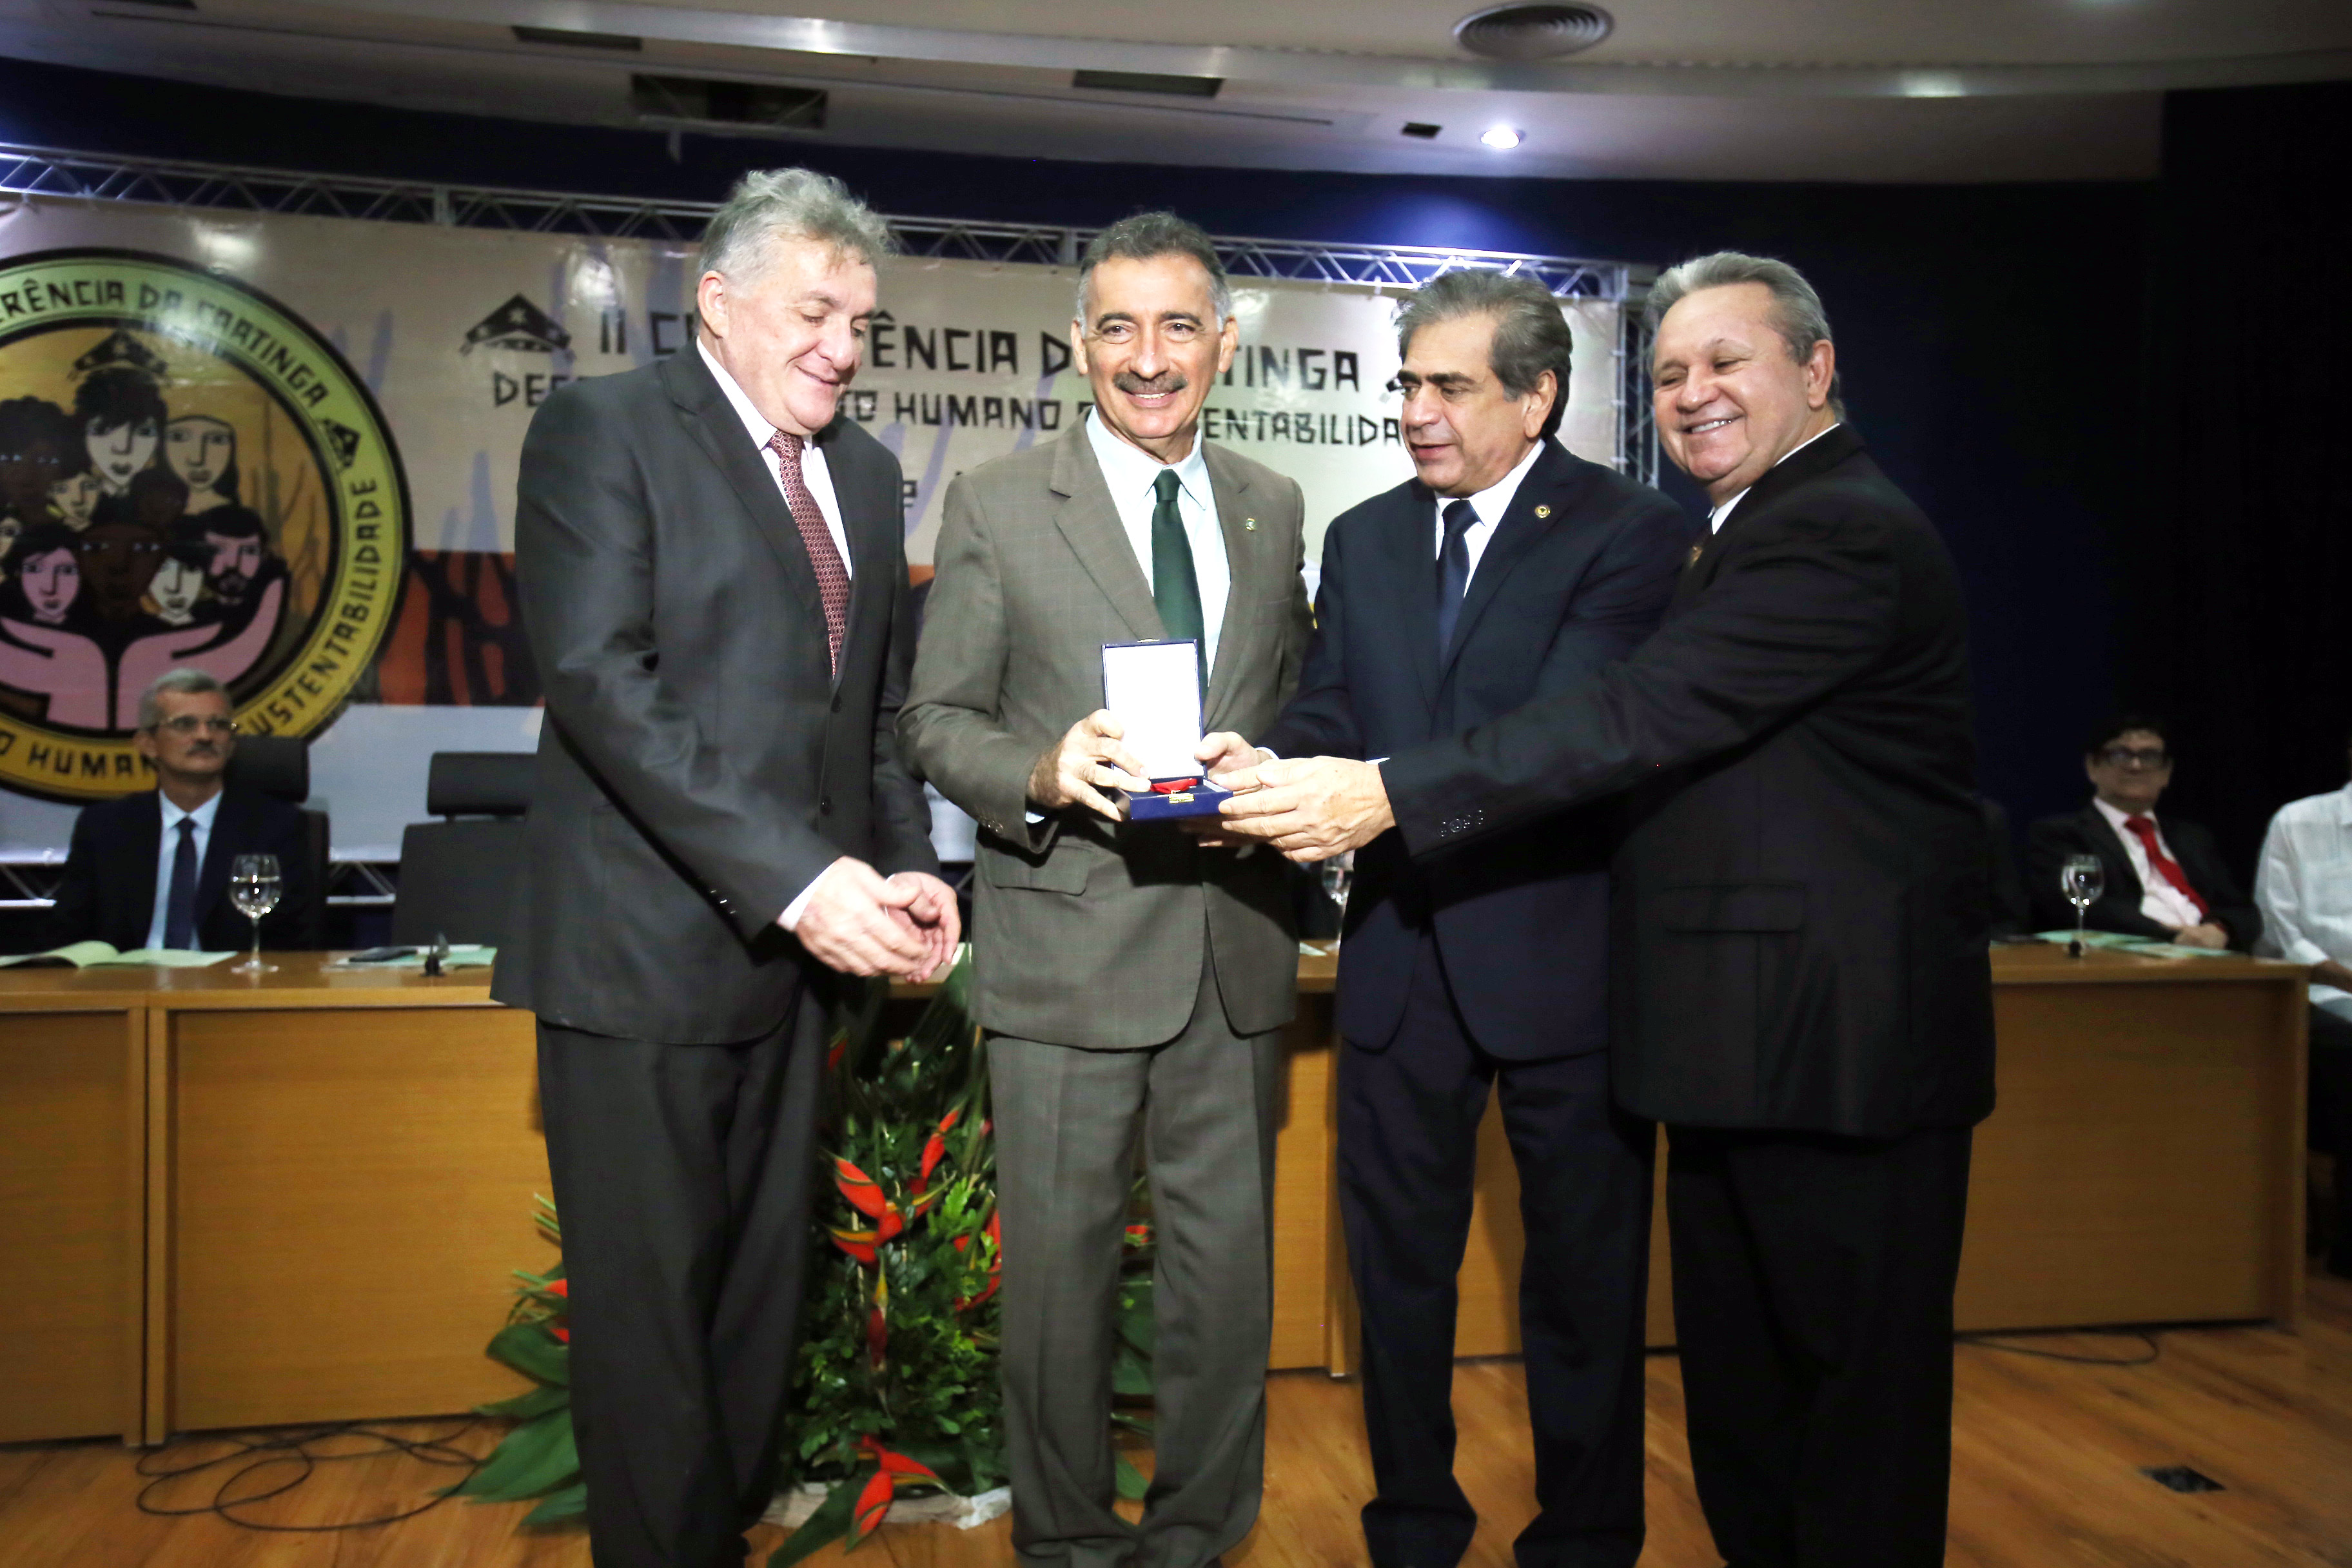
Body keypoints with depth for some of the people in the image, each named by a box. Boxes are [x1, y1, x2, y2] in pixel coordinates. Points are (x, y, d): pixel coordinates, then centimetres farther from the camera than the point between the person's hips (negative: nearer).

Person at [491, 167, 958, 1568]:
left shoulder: (866, 470, 16)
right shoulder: (604, 429, -5)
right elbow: (600, 679, -16)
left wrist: (907, 868, 1)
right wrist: (798, 878, -22)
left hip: (796, 940, 6)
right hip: (645, 949, -6)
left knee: (763, 1291, 13)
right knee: (651, 1307, 3)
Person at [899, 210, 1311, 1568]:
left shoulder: (1274, 508, 11)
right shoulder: (997, 504, 0)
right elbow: (936, 718, -1)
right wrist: (1044, 776, -20)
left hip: (1238, 947, 3)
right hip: (1068, 947, -3)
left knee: (1231, 1269, 12)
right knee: (1061, 1268, 9)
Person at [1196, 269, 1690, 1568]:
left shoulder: (1629, 533, -7)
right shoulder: (1364, 539, 12)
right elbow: (1327, 713, 6)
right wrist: (1267, 765, -17)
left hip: (1564, 952, -4)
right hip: (1402, 952, 5)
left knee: (1584, 1271, 10)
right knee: (1398, 1263, 15)